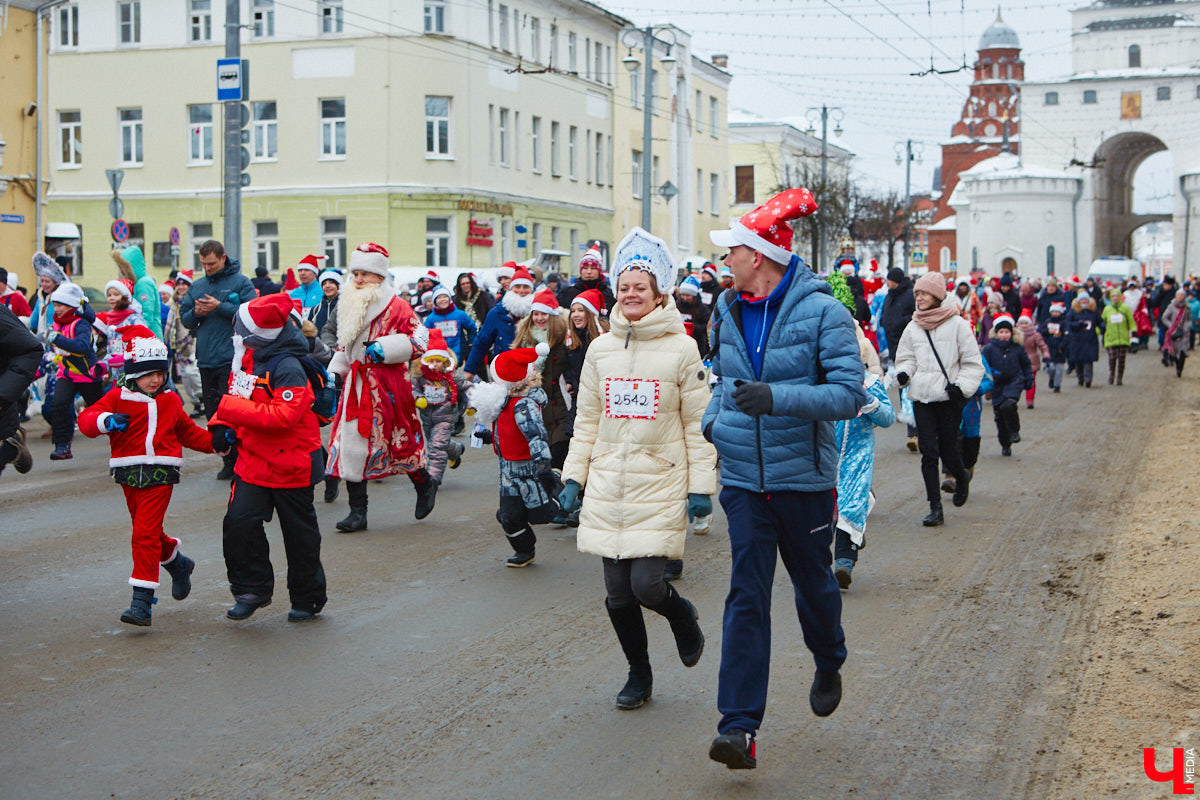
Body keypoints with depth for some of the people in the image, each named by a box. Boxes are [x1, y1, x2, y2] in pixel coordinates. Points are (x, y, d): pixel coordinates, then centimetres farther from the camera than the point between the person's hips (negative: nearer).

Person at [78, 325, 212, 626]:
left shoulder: (170, 401, 12)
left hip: (160, 474, -2)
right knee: (147, 531, 15)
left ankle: (142, 601, -14)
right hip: (129, 474, 2)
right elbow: (86, 419, -7)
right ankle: (177, 563, 45)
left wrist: (214, 441, 10)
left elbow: (187, 432, 23)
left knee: (145, 533, -12)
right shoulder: (118, 397, 3)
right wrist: (105, 420, -27)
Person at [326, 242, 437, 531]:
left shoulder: (395, 306, -8)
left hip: (388, 384, -6)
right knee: (350, 442, -1)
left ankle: (425, 485, 32)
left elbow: (421, 340, -12)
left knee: (398, 442, 3)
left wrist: (384, 349, -19)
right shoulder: (350, 305, 13)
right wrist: (334, 372, 15)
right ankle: (357, 512, 3)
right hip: (356, 383, 6)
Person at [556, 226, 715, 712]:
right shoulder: (600, 349, 9)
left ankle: (683, 616, 21)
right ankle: (639, 674, 24)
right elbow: (586, 421, 15)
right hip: (608, 487, 4)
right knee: (617, 594, 4)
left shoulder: (681, 349, -2)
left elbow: (698, 424, -1)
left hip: (660, 486, -4)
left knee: (647, 584, -14)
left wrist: (701, 486, -5)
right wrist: (573, 477, 9)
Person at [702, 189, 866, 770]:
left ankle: (829, 665, 47)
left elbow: (849, 393, -18)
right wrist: (710, 421, 2)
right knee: (746, 595, -5)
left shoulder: (822, 312, -12)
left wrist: (777, 398, -30)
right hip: (743, 479, 3)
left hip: (804, 479, -3)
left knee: (813, 581, 15)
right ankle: (739, 725, -8)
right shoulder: (728, 313, 6)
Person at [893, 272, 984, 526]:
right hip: (921, 397, 3)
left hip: (948, 398, -3)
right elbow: (906, 359, 18)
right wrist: (903, 373, -4)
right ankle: (935, 508, 0)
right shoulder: (913, 328, 10)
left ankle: (961, 478, 35)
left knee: (948, 451, 0)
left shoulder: (957, 324, -1)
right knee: (928, 452, -4)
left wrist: (961, 387, -11)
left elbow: (973, 362, 2)